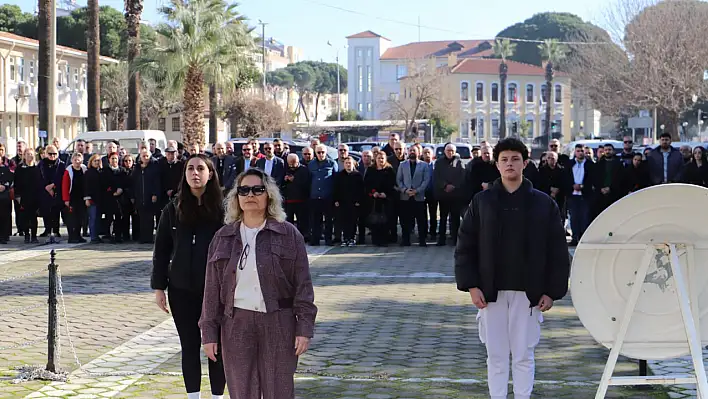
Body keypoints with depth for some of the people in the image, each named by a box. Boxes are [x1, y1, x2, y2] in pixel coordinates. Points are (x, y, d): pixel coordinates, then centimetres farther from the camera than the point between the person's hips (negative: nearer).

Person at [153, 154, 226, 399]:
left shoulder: (222, 209, -3)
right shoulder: (174, 209, 3)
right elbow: (161, 250, 6)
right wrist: (159, 287, 2)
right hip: (182, 289, 2)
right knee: (189, 346, 8)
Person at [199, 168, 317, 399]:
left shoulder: (289, 235, 1)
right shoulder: (223, 238, 8)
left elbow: (303, 285, -2)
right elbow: (212, 289, 8)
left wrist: (305, 327, -9)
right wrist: (209, 331, 3)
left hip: (278, 323, -2)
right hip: (236, 324, 2)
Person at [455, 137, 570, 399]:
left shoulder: (543, 204, 2)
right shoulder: (482, 202, 4)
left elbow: (558, 252, 2)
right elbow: (465, 246, 4)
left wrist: (551, 291, -3)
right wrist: (471, 285, -5)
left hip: (528, 293, -1)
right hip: (491, 292, 1)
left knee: (523, 355, 4)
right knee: (496, 355, 7)